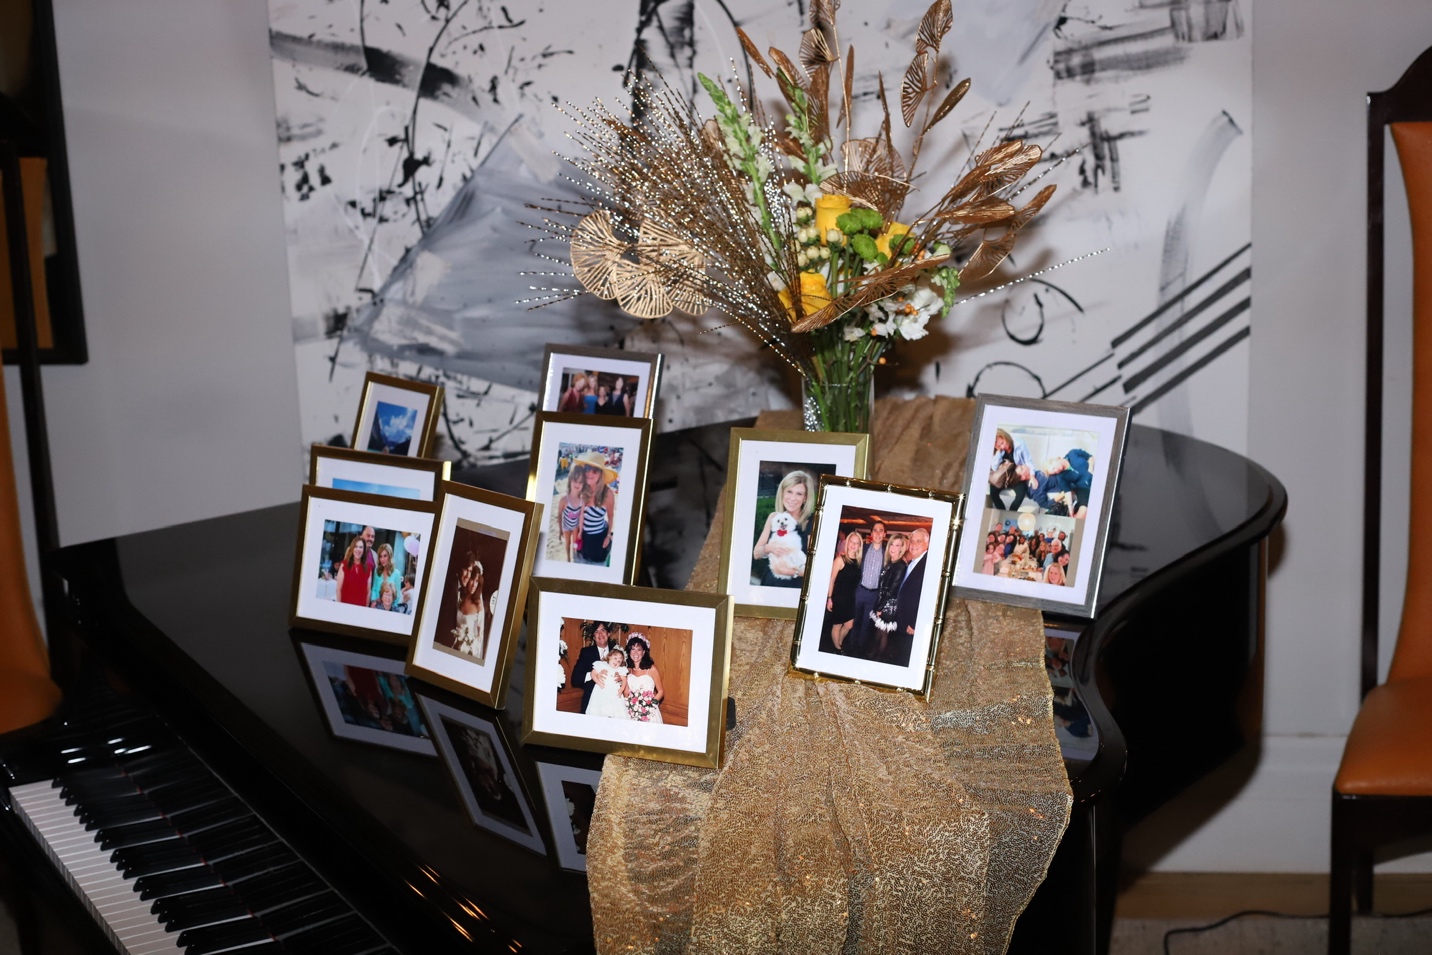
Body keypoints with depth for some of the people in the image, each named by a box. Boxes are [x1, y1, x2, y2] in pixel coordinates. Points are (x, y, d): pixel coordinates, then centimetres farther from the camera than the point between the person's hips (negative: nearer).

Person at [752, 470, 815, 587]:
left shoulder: (812, 524, -9)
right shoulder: (773, 517, 4)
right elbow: (756, 554, 9)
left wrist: (793, 571, -21)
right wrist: (768, 548, -9)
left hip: (795, 587, -3)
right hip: (769, 582, 3)